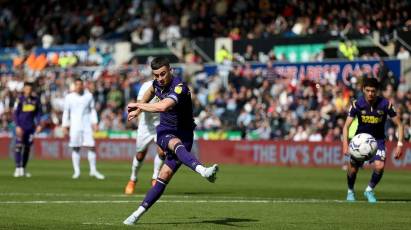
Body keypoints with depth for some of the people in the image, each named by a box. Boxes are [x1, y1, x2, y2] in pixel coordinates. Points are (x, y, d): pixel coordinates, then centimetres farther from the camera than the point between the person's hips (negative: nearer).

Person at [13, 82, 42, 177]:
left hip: (31, 126, 4)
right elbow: (15, 114, -4)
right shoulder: (20, 99, -5)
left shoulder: (35, 100, 5)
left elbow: (38, 113, 14)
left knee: (27, 147, 7)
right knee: (19, 146, -13)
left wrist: (38, 124, 4)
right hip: (21, 126, -4)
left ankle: (23, 168, 16)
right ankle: (18, 168, -15)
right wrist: (17, 126, -12)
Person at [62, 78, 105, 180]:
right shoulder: (69, 97, 3)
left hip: (87, 125, 1)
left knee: (91, 147, -6)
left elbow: (92, 110, 11)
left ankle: (93, 170, 1)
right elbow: (66, 112, 7)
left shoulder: (89, 96, 5)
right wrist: (65, 127, 2)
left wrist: (94, 123, 1)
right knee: (75, 148, -1)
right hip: (74, 126, -1)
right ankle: (76, 171, 6)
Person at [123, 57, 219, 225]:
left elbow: (163, 106, -42)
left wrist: (138, 105, -28)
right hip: (164, 132, 3)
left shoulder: (179, 87, -24)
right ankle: (203, 171, -63)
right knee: (176, 144, -35)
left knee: (164, 176, -11)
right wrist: (138, 110, 35)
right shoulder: (158, 83, 0)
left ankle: (138, 213, 3)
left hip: (183, 134, -3)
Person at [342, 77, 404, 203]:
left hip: (378, 140, -1)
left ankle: (369, 190, 4)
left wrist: (399, 145, -17)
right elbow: (346, 126, -12)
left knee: (379, 166, -24)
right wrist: (345, 144, -26)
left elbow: (399, 125, -8)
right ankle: (350, 191, 26)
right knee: (353, 168, -7)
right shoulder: (357, 104, -15)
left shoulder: (386, 104, -17)